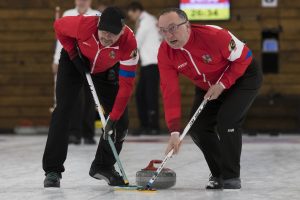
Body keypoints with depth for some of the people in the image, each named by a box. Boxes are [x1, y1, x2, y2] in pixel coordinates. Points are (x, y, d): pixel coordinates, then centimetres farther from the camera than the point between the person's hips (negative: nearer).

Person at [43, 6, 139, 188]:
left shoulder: (129, 43, -37)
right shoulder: (84, 24, -39)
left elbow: (126, 85, -33)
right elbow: (59, 26, -15)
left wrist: (113, 119, -35)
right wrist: (73, 54, -18)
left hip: (106, 69, 2)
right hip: (75, 62, -2)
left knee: (121, 119, -4)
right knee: (63, 111, -15)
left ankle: (103, 166, 19)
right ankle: (53, 170, -11)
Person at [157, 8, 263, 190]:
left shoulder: (213, 35, -36)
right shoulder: (165, 53, -20)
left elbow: (243, 57, -22)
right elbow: (170, 93, -22)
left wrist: (222, 84, -27)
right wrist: (175, 131, -29)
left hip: (243, 77, -6)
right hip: (207, 86, 6)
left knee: (226, 121, -23)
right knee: (198, 128, -4)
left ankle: (231, 177, -8)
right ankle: (218, 175, 17)